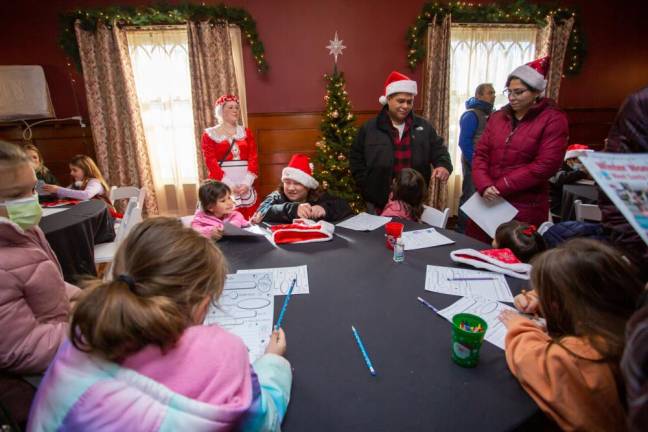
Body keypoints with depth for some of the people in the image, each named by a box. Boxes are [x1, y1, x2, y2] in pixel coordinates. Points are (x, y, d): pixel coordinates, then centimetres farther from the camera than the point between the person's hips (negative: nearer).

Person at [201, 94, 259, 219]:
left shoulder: (246, 132, 13)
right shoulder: (209, 134, 4)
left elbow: (253, 159, 4)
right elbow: (211, 162, -4)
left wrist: (247, 183, -10)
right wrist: (229, 184, -14)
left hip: (245, 185, 3)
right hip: (222, 185, -3)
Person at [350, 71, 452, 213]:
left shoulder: (423, 126, 5)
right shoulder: (369, 128, -2)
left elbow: (439, 150, 8)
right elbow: (356, 160, 0)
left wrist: (443, 165, -15)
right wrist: (369, 189, -7)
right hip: (379, 203, -2)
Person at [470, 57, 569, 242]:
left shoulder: (553, 119, -2)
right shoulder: (498, 117, 12)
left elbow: (545, 165, -12)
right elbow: (480, 154, 5)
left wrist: (500, 187, -14)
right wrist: (484, 186, -13)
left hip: (525, 207, -4)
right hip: (488, 203, 4)